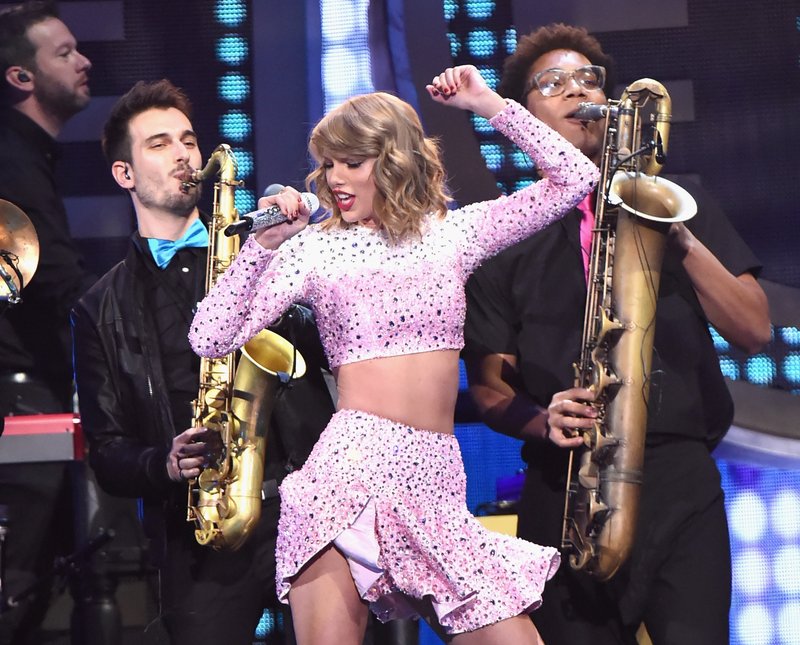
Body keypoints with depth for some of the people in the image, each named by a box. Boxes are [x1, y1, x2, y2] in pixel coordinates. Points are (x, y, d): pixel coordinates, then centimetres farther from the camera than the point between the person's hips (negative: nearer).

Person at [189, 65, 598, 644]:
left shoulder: (451, 233, 14)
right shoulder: (315, 247, 8)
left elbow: (575, 179, 9)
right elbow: (211, 339, 1)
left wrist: (488, 104, 7)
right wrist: (263, 243, -6)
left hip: (438, 482, 2)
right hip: (351, 468, -2)